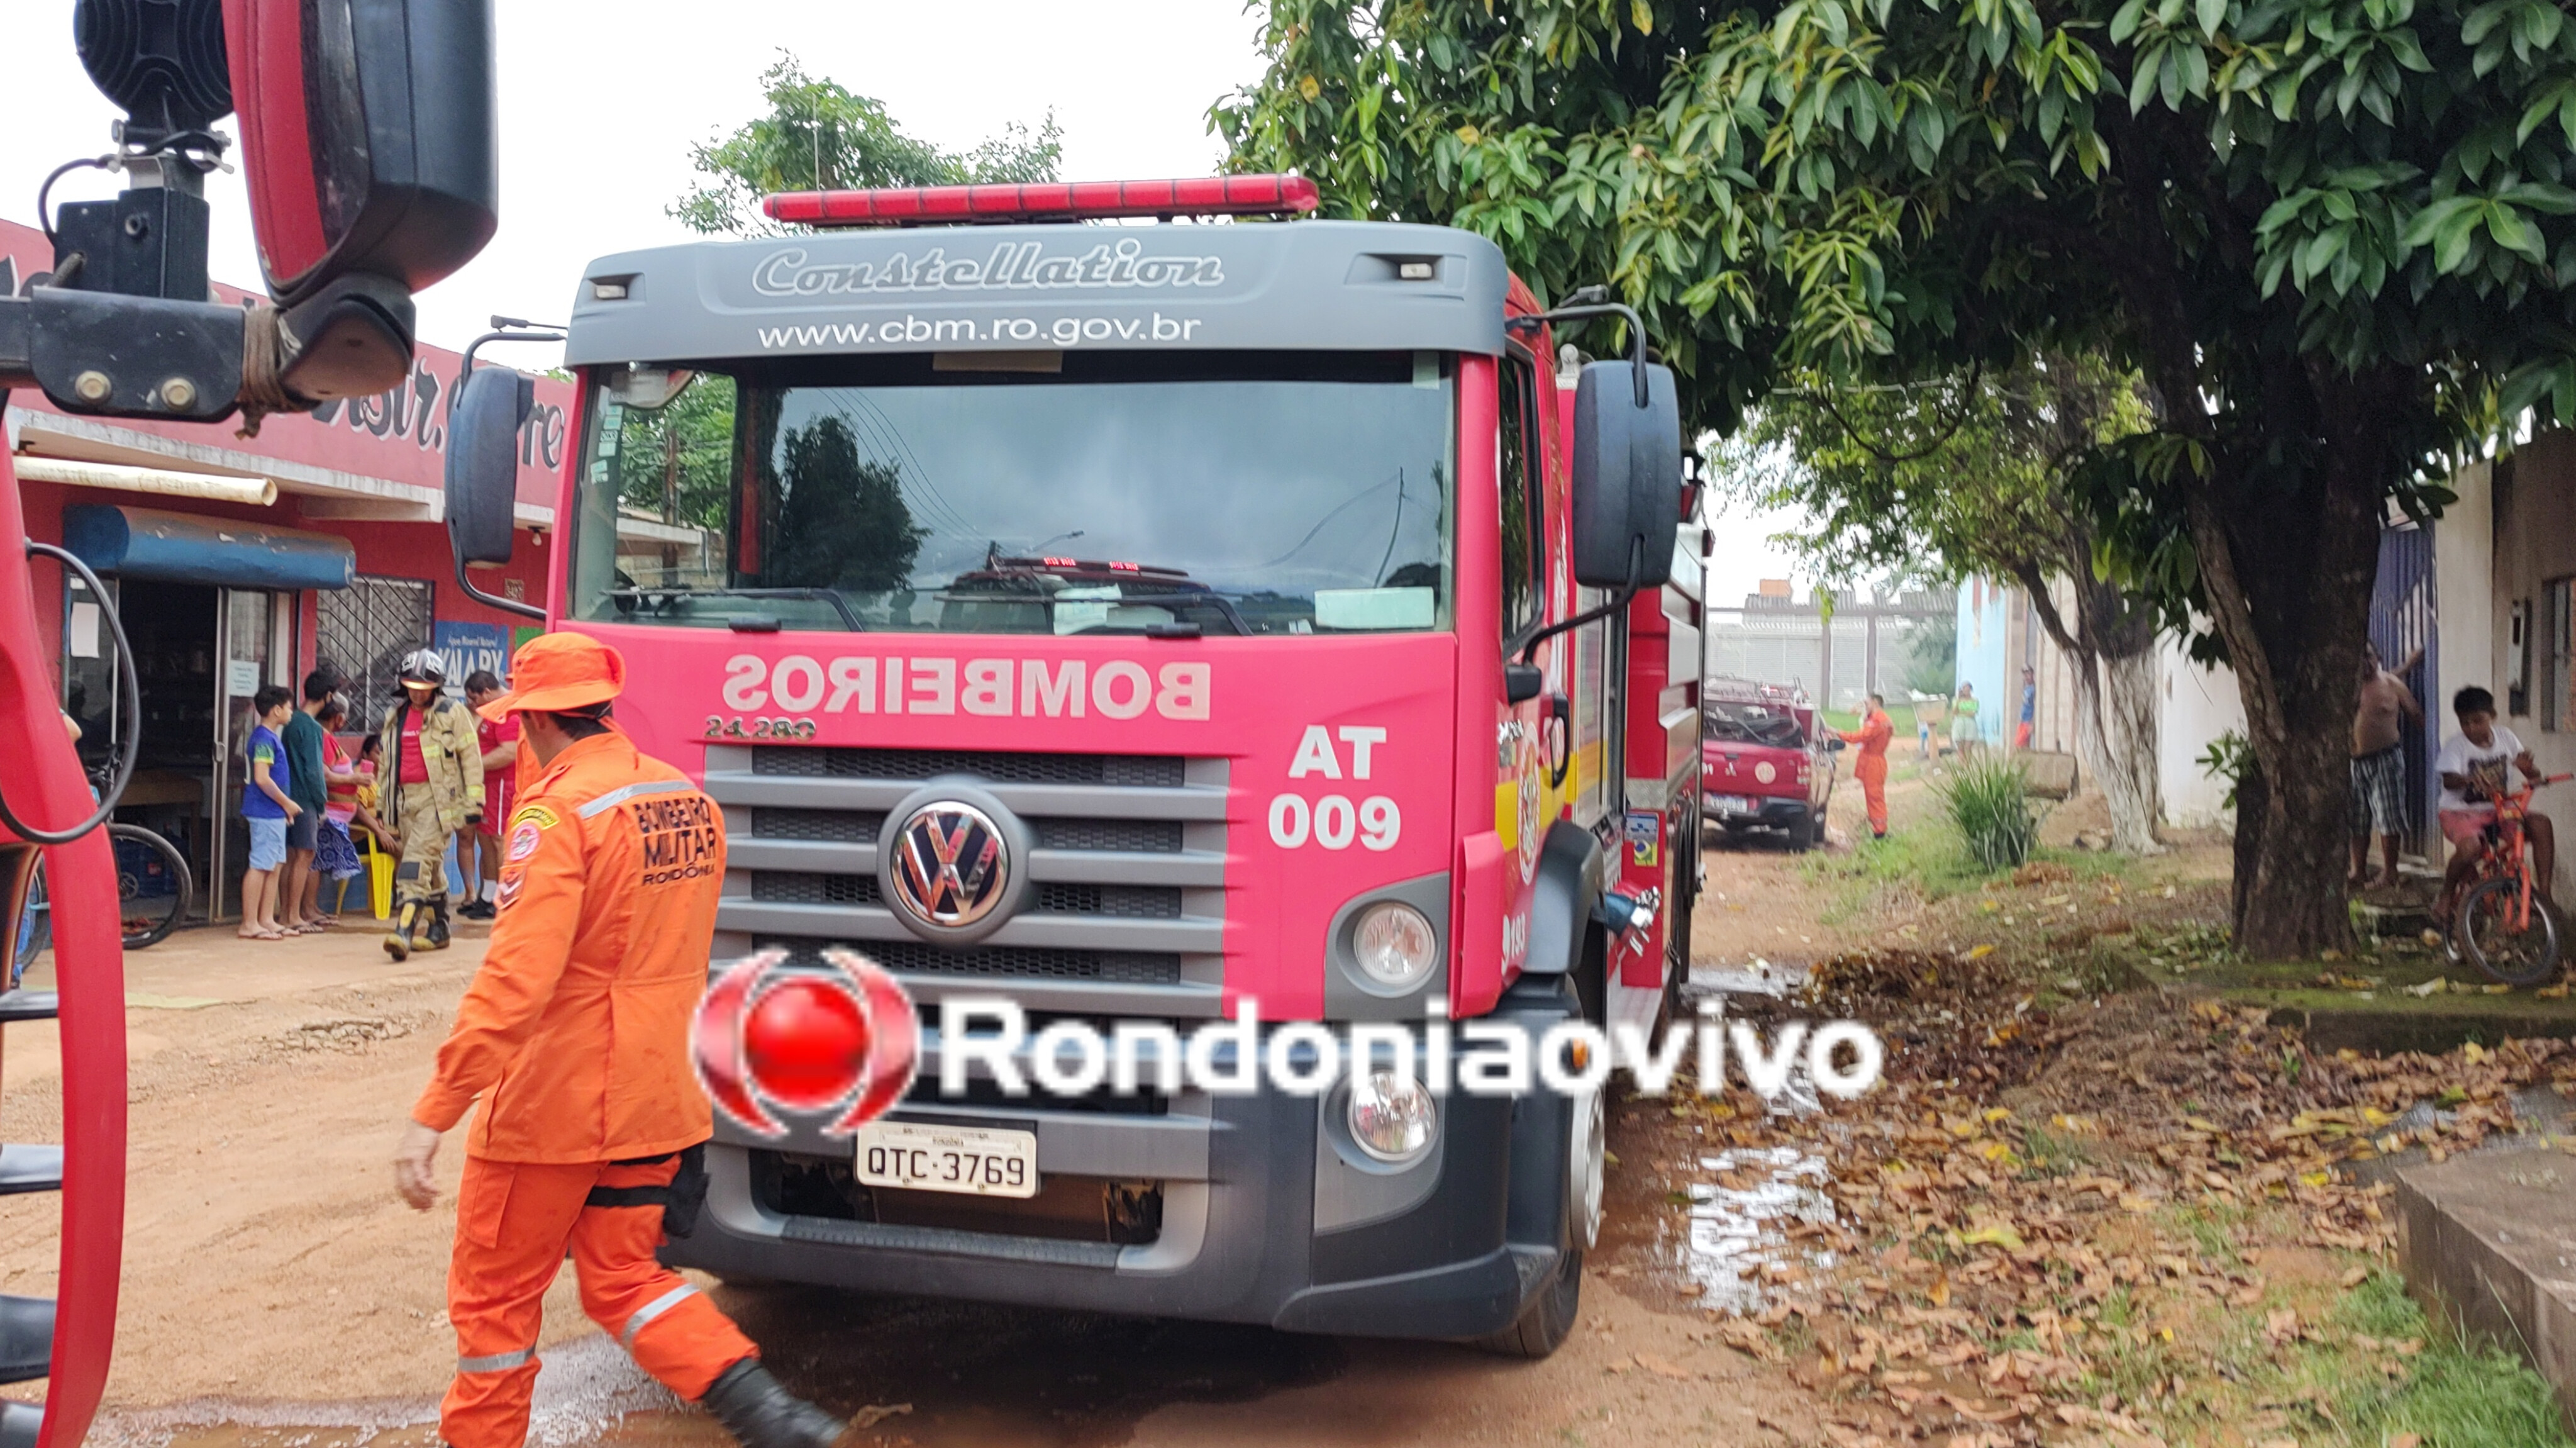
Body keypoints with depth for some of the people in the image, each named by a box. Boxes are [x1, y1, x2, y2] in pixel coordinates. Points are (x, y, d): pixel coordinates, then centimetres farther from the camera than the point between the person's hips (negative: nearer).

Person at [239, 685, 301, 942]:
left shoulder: (271, 737, 15)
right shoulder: (264, 738, -14)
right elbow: (262, 778, -22)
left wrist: (285, 805, 16)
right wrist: (287, 802, -14)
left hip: (274, 812, 10)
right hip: (266, 812, -10)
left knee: (275, 866, 12)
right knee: (260, 866, -7)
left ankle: (267, 920, 16)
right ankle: (249, 924, -3)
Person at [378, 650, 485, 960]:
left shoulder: (452, 713, -2)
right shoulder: (395, 716, 16)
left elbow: (470, 757, -3)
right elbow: (387, 760, 23)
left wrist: (473, 801, -7)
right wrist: (384, 804, 23)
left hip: (438, 797, -6)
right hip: (404, 798, 6)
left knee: (417, 861, -17)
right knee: (431, 866, 13)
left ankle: (405, 929, -24)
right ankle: (438, 929, 21)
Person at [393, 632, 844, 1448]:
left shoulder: (558, 812, -17)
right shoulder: (691, 801, 6)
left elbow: (516, 979, -26)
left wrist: (433, 1114, -25)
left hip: (554, 1103, -7)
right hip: (660, 1099, 7)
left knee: (495, 1291, 12)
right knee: (623, 1277, 17)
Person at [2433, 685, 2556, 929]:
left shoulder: (2505, 737, 3)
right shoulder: (2455, 745, -10)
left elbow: (2534, 776, 1)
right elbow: (2448, 781, -27)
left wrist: (2527, 766, -25)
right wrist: (2470, 780, -50)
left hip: (2499, 811, 4)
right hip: (2461, 813, -4)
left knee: (2541, 824, -23)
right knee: (2470, 846, -36)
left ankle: (2543, 890, -16)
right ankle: (2446, 898, -9)